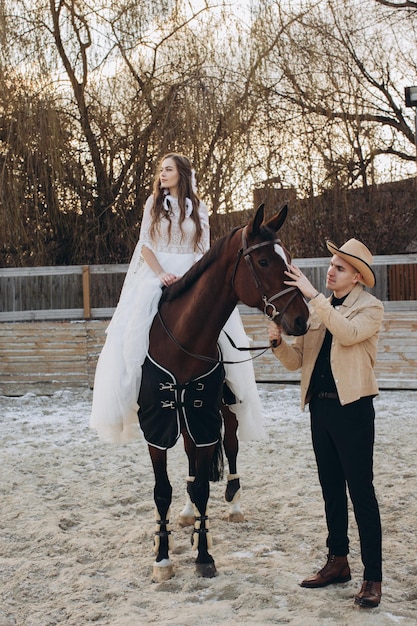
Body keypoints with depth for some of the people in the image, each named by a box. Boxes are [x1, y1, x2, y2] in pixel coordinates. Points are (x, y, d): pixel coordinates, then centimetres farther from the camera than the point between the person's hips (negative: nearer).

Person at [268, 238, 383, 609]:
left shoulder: (371, 307, -5)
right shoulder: (317, 310, 11)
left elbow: (349, 333, -27)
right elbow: (297, 361, 8)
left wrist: (313, 294, -27)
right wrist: (278, 341, -12)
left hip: (353, 408, -6)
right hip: (320, 407, 6)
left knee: (361, 491, -3)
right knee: (331, 488, 15)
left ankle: (373, 577, 3)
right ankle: (338, 562, 27)